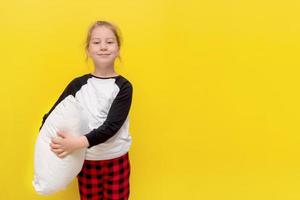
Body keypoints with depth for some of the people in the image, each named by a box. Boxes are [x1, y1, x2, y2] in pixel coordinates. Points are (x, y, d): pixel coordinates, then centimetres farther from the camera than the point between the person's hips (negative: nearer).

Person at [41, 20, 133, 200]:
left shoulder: (123, 86, -9)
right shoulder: (78, 84, -2)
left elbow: (111, 126, -19)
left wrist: (79, 142, -31)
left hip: (116, 161, -1)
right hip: (86, 161, 2)